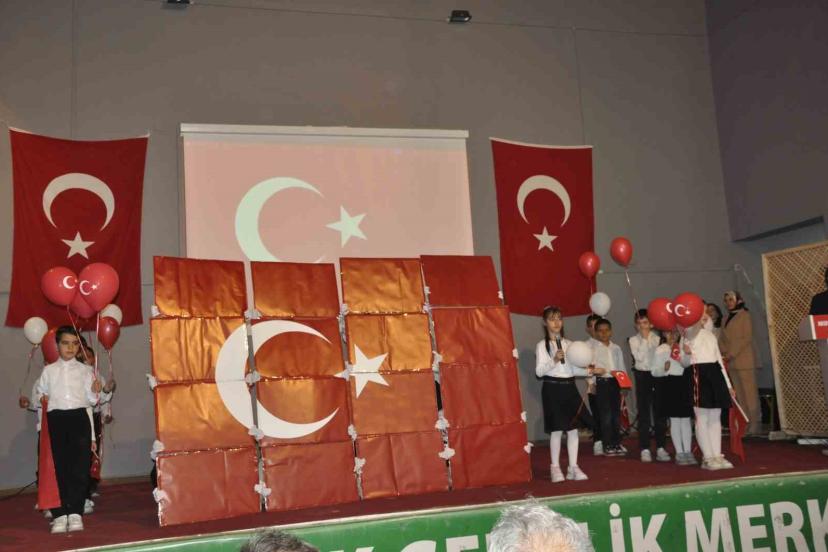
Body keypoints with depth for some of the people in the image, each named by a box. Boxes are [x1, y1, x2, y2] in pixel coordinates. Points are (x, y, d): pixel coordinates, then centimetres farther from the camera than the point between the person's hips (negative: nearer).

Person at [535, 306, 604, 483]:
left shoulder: (568, 344, 11)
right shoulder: (542, 345, -3)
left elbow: (573, 369, 12)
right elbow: (539, 371, -9)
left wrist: (589, 371, -1)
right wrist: (554, 360, -21)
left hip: (569, 387, 5)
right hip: (553, 388, -5)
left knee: (573, 429, 4)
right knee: (557, 430, -3)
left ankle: (573, 467, 12)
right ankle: (555, 468, 9)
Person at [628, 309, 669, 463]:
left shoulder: (657, 339, 3)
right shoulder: (633, 340, 2)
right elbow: (639, 357, -12)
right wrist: (644, 339, -11)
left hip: (657, 375, 1)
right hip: (642, 376, -1)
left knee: (659, 412, 4)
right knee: (643, 413, 1)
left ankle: (661, 448, 12)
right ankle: (645, 449, 6)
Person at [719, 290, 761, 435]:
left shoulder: (744, 315, -1)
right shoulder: (726, 318, 18)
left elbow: (747, 338, -9)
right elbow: (723, 339, 14)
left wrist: (732, 353, -14)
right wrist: (724, 353, -4)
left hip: (744, 360, -6)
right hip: (731, 362, 6)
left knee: (749, 392, -7)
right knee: (739, 394, 6)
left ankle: (755, 424, -4)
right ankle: (745, 424, 8)